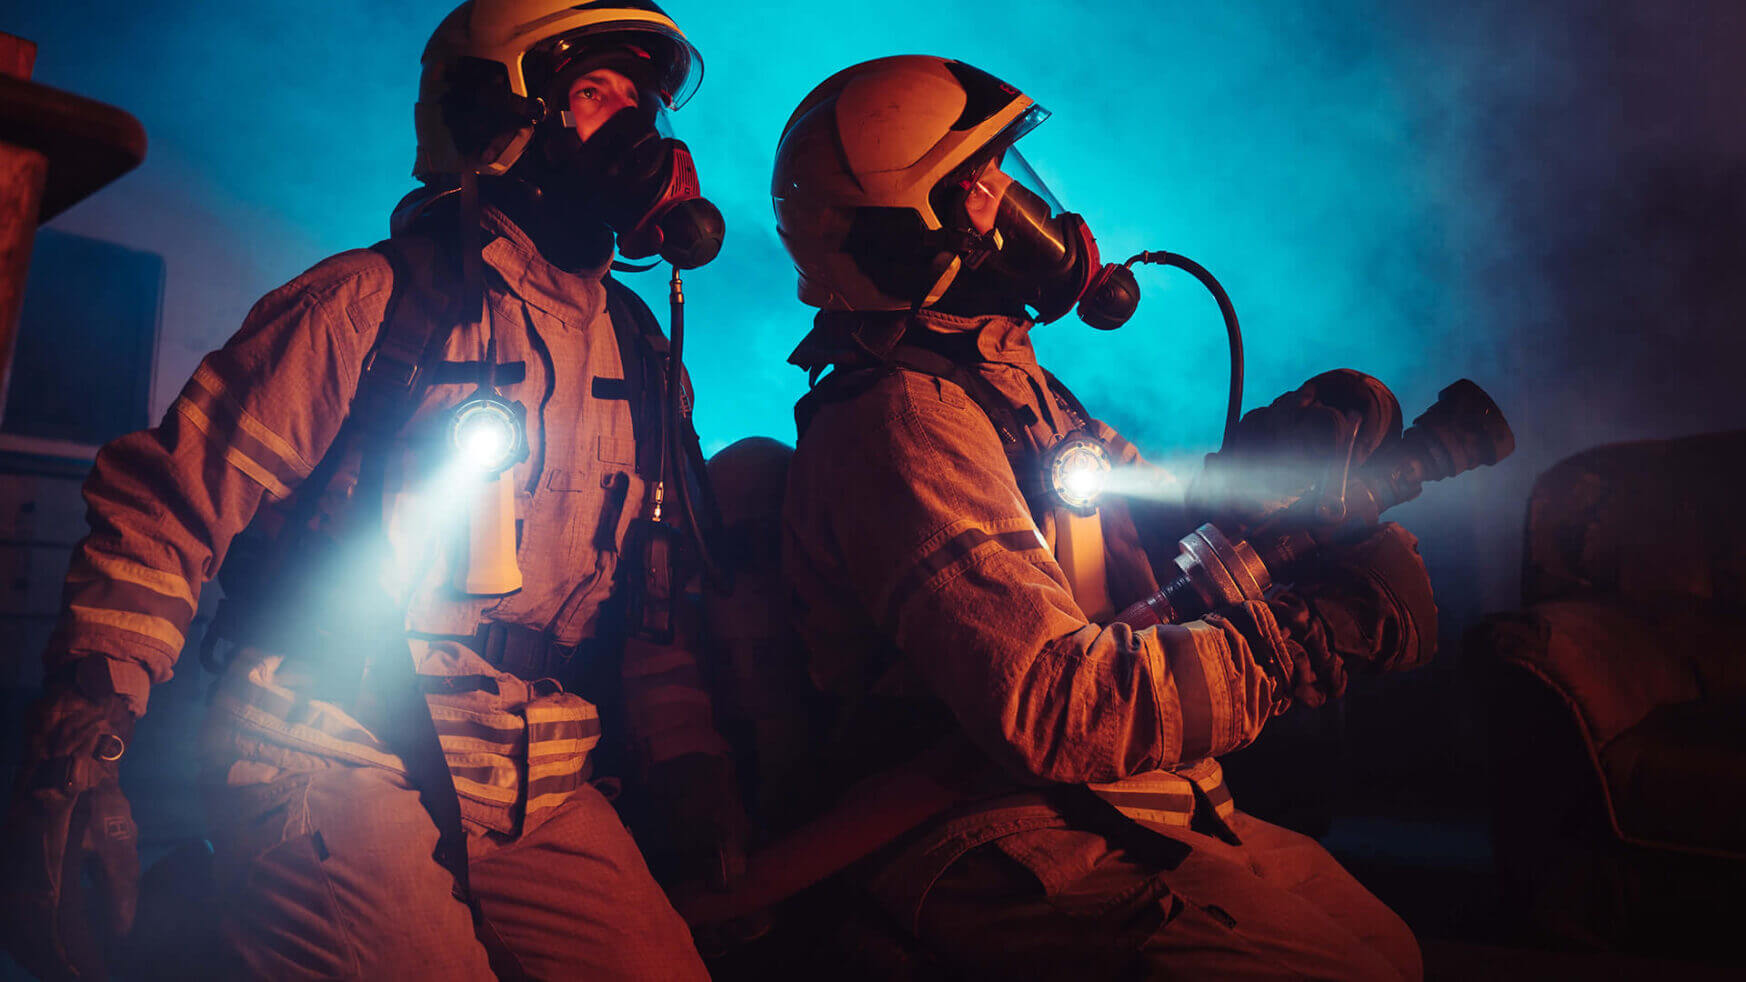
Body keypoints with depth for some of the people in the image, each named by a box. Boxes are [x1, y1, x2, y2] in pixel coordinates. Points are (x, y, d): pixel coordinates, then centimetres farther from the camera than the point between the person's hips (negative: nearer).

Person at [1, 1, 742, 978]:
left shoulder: (639, 351, 11)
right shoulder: (370, 302, -5)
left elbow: (659, 612, 13)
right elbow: (163, 508, -5)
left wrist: (698, 777, 5)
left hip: (547, 804, 5)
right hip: (336, 778, -4)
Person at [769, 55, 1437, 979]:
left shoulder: (1004, 373, 13)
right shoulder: (905, 424, -21)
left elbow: (1149, 525, 14)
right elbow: (1058, 710, -29)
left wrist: (1268, 452, -6)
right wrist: (1320, 626, -21)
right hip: (1012, 858, -9)